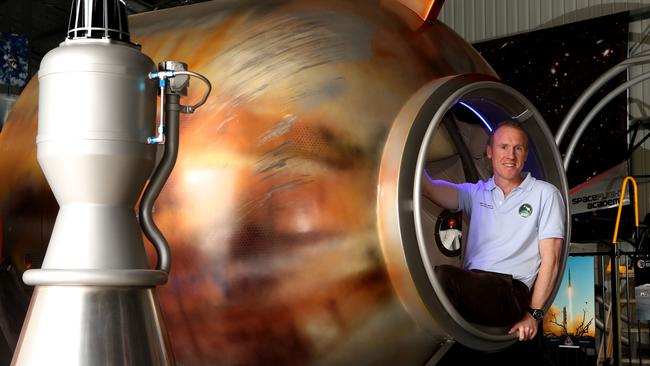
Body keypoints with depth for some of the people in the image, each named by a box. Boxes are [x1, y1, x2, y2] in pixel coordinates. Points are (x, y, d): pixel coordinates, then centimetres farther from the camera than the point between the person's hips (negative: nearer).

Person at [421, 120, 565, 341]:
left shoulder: (545, 194, 13)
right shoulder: (476, 192, 23)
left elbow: (550, 259, 5)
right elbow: (429, 189, 3)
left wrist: (534, 313, -5)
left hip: (511, 290, -3)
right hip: (471, 286, 3)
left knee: (442, 276, -33)